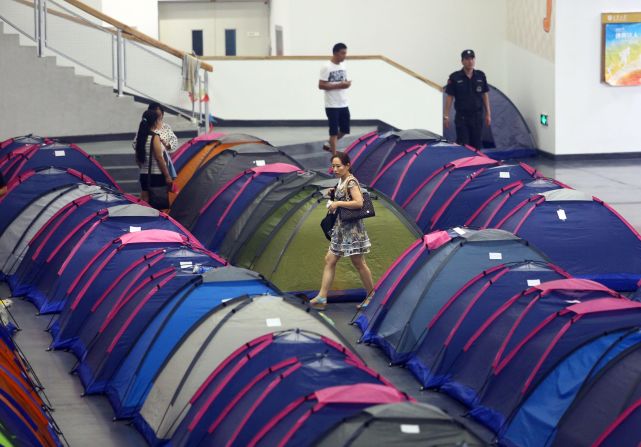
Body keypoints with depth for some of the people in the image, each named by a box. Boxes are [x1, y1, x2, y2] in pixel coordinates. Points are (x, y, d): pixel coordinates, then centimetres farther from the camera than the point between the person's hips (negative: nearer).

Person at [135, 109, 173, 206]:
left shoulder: (140, 137, 9)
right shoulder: (155, 137, -13)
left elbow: (137, 158, 14)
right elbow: (159, 158, -15)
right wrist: (167, 176, -11)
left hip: (144, 176, 8)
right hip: (156, 176, -8)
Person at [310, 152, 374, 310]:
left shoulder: (351, 182, -16)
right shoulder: (341, 181, 11)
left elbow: (359, 203, -26)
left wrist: (337, 203, -22)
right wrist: (333, 194, 7)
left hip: (352, 228, -10)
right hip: (340, 227, 10)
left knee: (358, 263, 1)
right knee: (330, 260, 5)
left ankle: (371, 294, 15)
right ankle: (322, 297, 4)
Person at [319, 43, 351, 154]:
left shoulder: (343, 66, 9)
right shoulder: (327, 67, -14)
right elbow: (321, 85, -17)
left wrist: (347, 84, -3)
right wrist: (339, 85, -22)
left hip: (343, 104, 7)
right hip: (332, 105, -7)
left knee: (344, 130, 11)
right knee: (334, 131, -3)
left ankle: (330, 145, 32)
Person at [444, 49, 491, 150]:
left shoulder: (480, 76, 4)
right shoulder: (455, 77, -6)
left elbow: (485, 95, 10)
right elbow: (449, 97, -3)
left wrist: (488, 114, 8)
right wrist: (446, 116, -7)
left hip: (477, 116, 3)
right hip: (462, 117, -3)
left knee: (476, 145, 6)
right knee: (463, 146, -6)